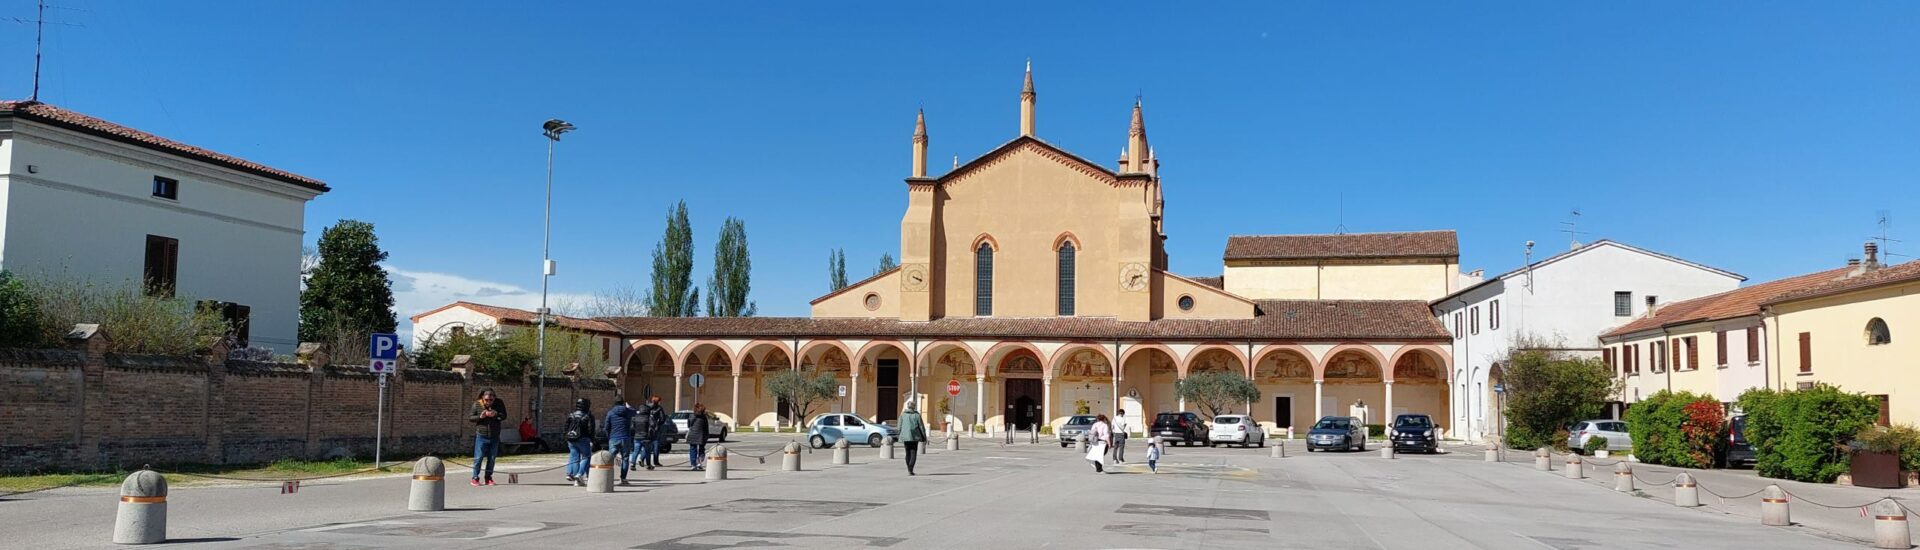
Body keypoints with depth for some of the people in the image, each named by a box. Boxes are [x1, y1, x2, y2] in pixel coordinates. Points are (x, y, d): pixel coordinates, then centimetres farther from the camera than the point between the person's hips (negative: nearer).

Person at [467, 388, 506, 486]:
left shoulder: (499, 403, -3)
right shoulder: (477, 404, -7)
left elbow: (504, 416, -1)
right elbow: (470, 418, -2)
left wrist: (496, 414, -21)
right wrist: (480, 417, -20)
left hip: (494, 436, 2)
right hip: (481, 436, -2)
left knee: (492, 458, 8)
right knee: (478, 458, -2)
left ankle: (488, 478, 19)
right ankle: (475, 478, 8)